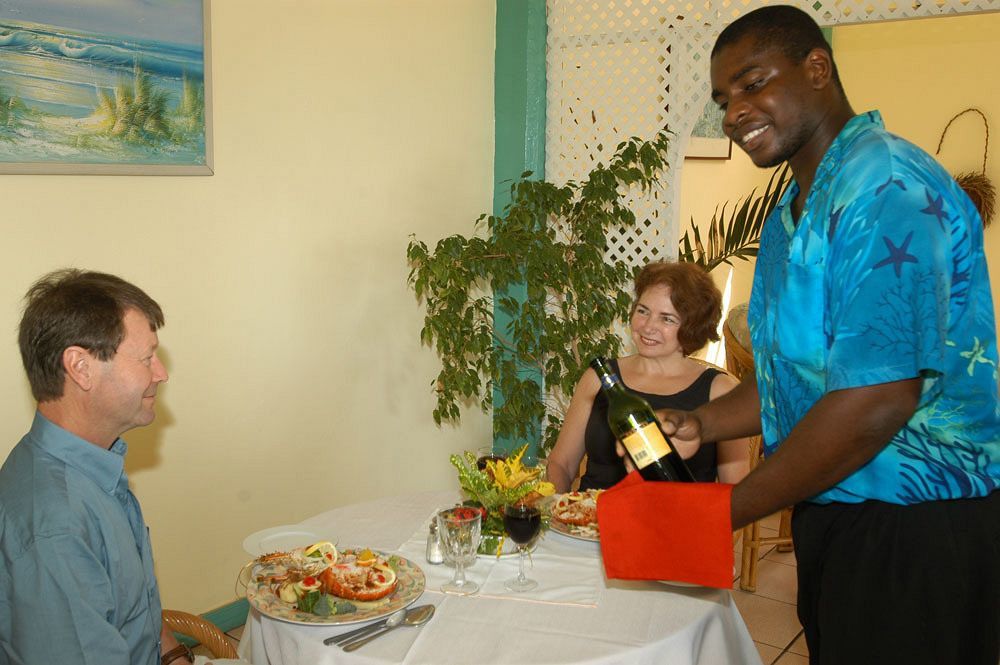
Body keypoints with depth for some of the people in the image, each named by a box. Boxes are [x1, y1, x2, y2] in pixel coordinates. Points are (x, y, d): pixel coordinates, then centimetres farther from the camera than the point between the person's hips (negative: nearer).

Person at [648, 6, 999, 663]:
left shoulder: (887, 186, -20)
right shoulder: (789, 219, 12)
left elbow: (875, 401, -27)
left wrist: (725, 512, -17)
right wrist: (703, 423, -1)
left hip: (917, 529, -9)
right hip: (831, 512, 9)